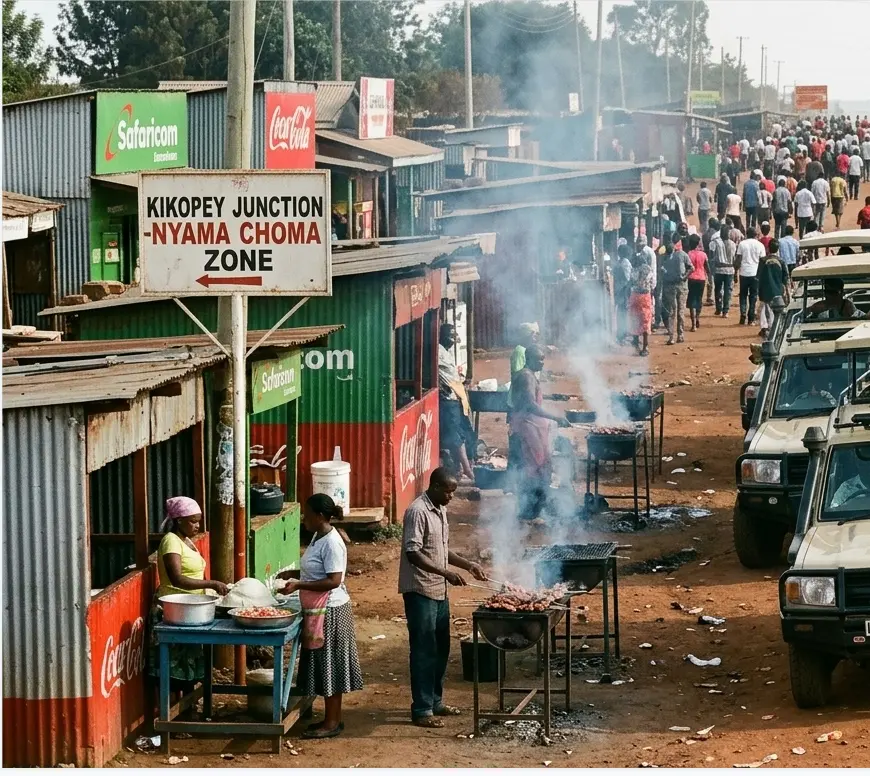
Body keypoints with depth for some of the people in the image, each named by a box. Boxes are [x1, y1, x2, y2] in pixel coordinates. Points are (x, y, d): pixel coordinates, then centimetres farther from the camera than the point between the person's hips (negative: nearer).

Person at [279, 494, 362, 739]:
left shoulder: (331, 543, -20)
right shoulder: (318, 537, 10)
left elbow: (334, 581, -24)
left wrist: (299, 585, -26)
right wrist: (293, 574, 8)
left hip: (329, 611, -10)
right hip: (318, 611, 10)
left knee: (329, 664, -2)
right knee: (323, 664, 14)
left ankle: (332, 722, 5)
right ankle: (332, 718, 22)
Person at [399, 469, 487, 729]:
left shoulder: (440, 511, 11)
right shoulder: (417, 512, -18)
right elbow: (412, 553, -24)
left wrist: (468, 565, 11)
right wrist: (446, 573, -26)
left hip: (439, 591, 9)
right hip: (420, 591, -9)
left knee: (441, 649, 15)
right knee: (424, 651, -4)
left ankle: (435, 701, 26)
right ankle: (422, 710, 1)